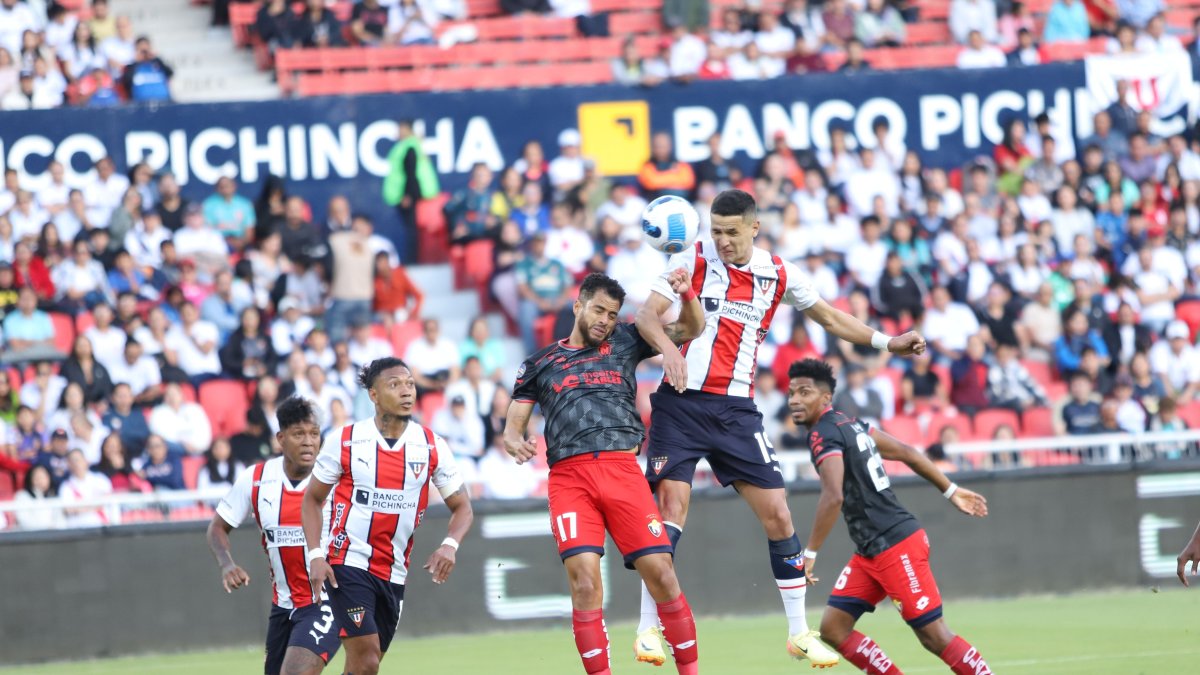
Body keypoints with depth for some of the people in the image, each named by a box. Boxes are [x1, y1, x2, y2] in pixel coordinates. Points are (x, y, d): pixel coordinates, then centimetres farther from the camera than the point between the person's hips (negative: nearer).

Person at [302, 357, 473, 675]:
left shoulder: (432, 447, 0)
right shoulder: (344, 440, -5)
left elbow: (462, 507, 6)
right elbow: (312, 499, 6)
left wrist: (450, 545, -15)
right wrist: (315, 555, -7)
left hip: (394, 574, 4)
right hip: (348, 564, -4)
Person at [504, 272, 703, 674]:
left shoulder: (624, 343, 20)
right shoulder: (540, 365, 19)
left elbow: (691, 328, 22)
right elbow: (513, 429, 19)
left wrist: (687, 294, 1)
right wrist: (516, 443, -6)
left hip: (622, 470, 1)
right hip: (569, 476, -1)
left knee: (661, 573, -8)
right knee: (585, 580, -16)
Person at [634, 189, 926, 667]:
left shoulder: (778, 274, 7)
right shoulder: (691, 262, -2)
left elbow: (828, 316, 21)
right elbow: (647, 315, -8)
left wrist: (886, 342, 15)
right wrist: (668, 348, -28)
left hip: (736, 411, 3)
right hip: (681, 404, -3)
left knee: (777, 513, -1)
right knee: (670, 506, -13)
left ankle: (798, 632, 9)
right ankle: (648, 628, -4)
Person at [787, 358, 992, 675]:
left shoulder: (823, 435, -14)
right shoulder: (849, 424, 14)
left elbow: (833, 497, -28)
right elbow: (906, 452, 20)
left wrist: (809, 553, -23)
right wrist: (952, 491, 26)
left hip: (894, 547, -10)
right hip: (871, 551, 10)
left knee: (933, 635, -6)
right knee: (833, 628, 5)